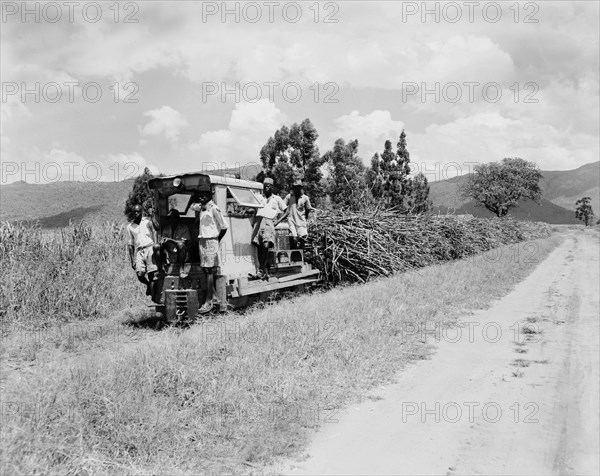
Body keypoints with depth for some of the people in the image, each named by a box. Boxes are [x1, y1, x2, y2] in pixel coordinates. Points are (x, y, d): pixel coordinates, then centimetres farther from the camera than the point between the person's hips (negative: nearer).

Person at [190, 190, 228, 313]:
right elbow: (192, 206, 35)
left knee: (209, 271, -8)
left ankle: (209, 301, -6)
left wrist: (217, 240, 2)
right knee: (205, 270, 8)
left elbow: (224, 227, -8)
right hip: (202, 241, 8)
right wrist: (200, 204, 16)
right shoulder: (201, 208, 12)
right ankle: (214, 296, 17)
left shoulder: (214, 208, -10)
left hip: (210, 242, -8)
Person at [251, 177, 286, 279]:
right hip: (259, 222, 3)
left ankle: (261, 268, -17)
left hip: (269, 222, -3)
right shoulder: (259, 198, 26)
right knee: (259, 247, -7)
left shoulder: (277, 198, 20)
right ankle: (265, 270, -2)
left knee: (266, 245, -24)